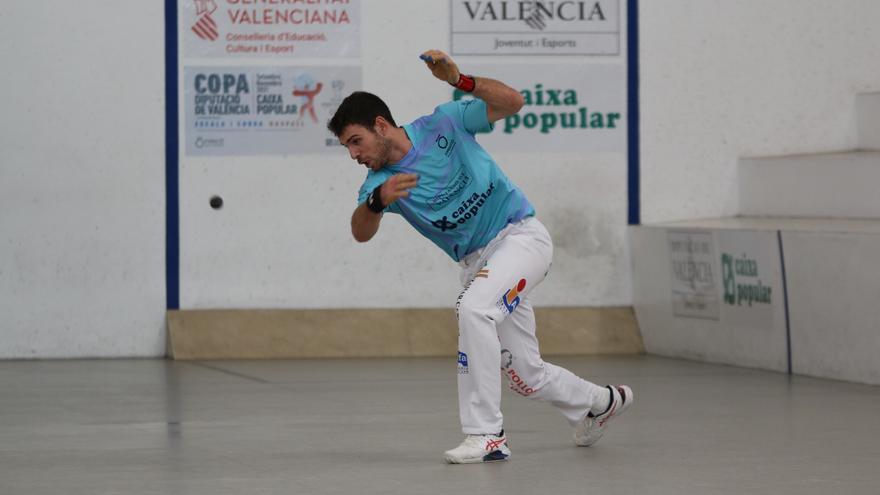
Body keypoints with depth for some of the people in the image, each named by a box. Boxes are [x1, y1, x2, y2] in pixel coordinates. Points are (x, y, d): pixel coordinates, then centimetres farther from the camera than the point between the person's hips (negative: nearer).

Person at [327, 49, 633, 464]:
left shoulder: (442, 125, -9)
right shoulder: (381, 181, -2)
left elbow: (513, 103, -13)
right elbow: (361, 232, -20)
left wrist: (459, 80, -26)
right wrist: (378, 202, -41)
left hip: (520, 235, -6)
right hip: (477, 262, 6)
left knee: (473, 307, -32)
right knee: (526, 375, 8)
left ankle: (485, 434, -29)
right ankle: (600, 403, 38)